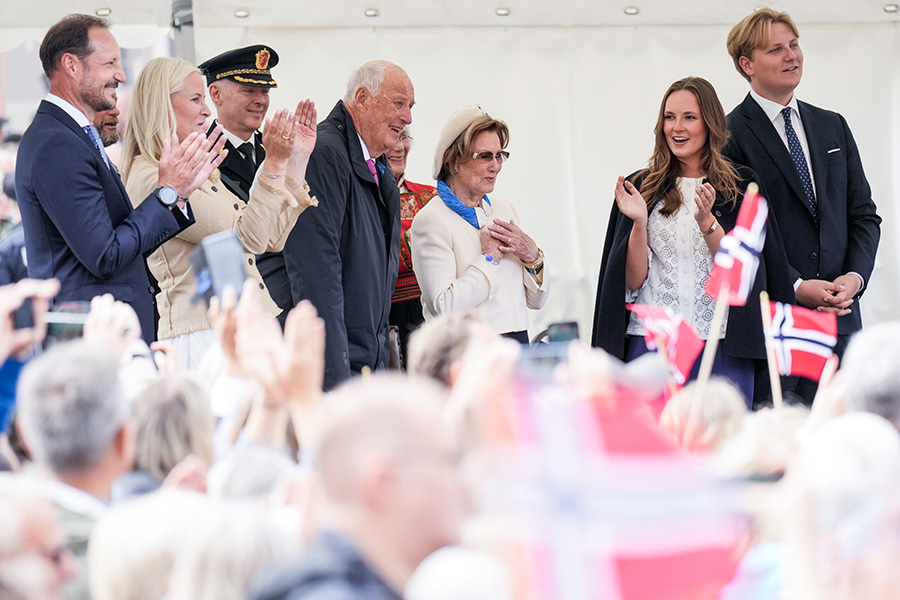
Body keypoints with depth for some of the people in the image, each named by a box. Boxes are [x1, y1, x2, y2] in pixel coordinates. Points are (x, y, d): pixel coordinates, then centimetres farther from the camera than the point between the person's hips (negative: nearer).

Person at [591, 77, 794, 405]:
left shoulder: (741, 186, 6)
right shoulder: (642, 188, 8)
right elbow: (634, 280, 3)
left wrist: (707, 221, -17)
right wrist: (639, 222, -12)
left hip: (722, 349, 0)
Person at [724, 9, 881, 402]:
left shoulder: (833, 126, 17)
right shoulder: (731, 135, -3)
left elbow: (863, 214, 16)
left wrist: (855, 276, -3)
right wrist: (796, 287, -16)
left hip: (839, 312, 5)